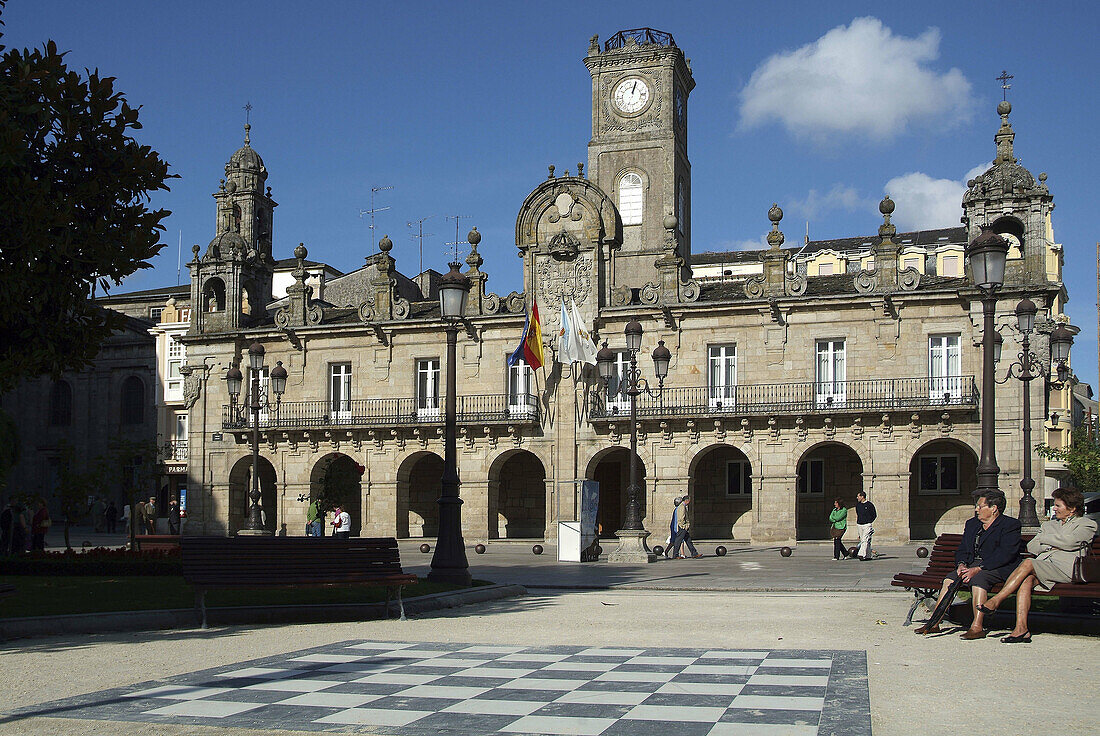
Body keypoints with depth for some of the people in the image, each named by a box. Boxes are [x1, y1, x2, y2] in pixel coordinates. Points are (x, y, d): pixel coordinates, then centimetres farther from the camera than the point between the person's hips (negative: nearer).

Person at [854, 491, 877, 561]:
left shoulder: (870, 505, -5)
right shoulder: (858, 505, 12)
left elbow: (875, 515, 3)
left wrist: (870, 522, -3)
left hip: (867, 525, -6)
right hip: (859, 525, 6)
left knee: (865, 540, -15)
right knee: (862, 540, 6)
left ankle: (862, 554, -26)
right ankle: (868, 556, 11)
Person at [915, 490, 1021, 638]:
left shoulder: (1010, 525, -5)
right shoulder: (972, 524, 19)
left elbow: (1005, 554, -17)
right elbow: (962, 550, 18)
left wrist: (978, 569, -24)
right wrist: (961, 564, -7)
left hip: (999, 568, -7)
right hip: (972, 566, 7)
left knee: (978, 578, -35)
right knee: (950, 578, -17)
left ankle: (977, 626, -37)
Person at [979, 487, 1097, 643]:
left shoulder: (1088, 524, 13)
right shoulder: (1049, 525, 31)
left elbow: (1069, 542, -7)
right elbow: (1031, 547, 18)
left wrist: (1044, 538, 6)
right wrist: (1052, 546, 1)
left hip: (1064, 568, -5)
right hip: (1041, 566, 5)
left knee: (1028, 563, -30)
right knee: (1026, 580, -30)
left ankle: (996, 601, -29)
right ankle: (1021, 629, -37)